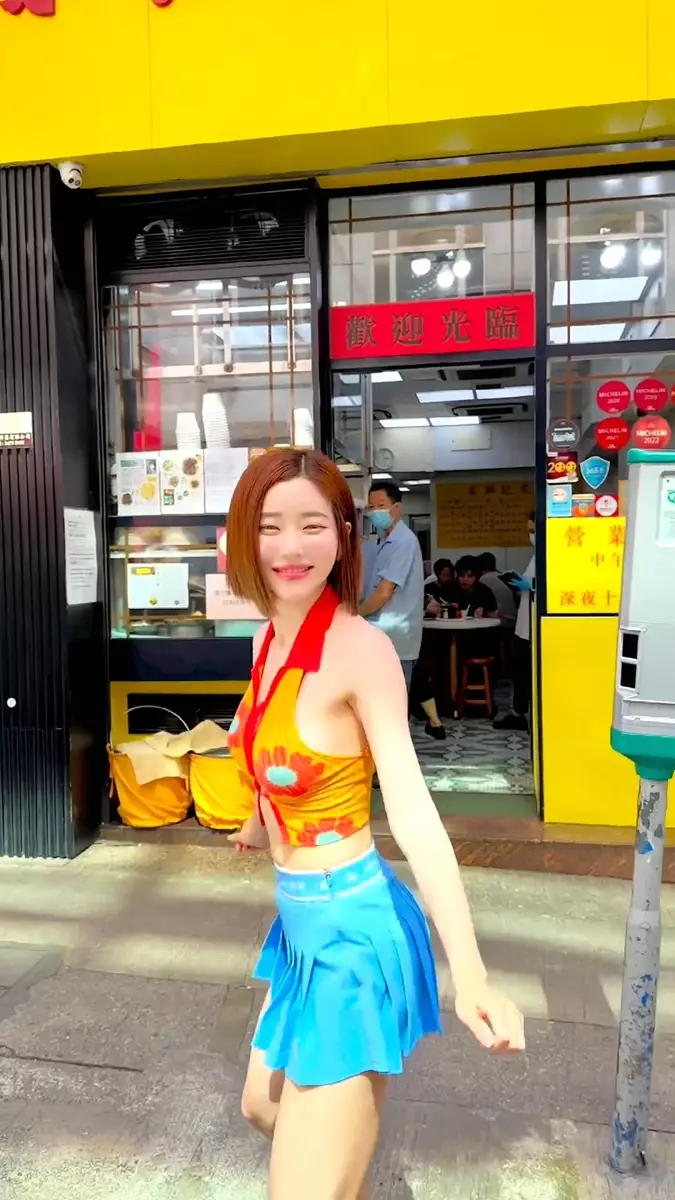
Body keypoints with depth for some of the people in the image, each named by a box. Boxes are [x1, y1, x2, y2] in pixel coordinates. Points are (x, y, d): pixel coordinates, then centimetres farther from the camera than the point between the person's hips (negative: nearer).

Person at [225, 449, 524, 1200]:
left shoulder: (360, 647, -21)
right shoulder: (269, 638, 2)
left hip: (353, 928, -8)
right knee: (265, 1108, 30)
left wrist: (470, 974, -34)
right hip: (301, 922, 8)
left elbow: (411, 806, -26)